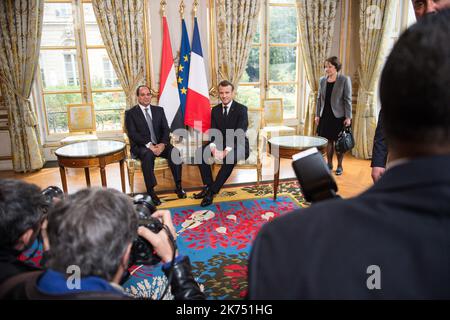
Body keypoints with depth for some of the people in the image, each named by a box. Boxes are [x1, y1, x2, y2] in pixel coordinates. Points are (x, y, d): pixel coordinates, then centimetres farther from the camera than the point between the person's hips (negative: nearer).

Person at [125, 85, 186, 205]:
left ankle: (178, 186, -16)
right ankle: (150, 191, -31)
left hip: (159, 144, 3)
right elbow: (132, 134, -9)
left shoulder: (159, 110, 13)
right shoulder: (131, 113, 2)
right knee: (148, 154, -37)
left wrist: (162, 144, -15)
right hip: (141, 146, -3)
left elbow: (166, 129, 5)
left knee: (175, 151, -26)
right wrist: (149, 145, -23)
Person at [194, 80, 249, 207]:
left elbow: (240, 133, -19)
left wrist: (227, 150, -33)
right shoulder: (215, 110, 7)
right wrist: (213, 148, -23)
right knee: (200, 151, -20)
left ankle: (212, 191, -26)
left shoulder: (241, 109, -8)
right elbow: (213, 131, 0)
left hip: (238, 144, -5)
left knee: (230, 157, -37)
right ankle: (208, 186, -14)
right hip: (220, 143, 5)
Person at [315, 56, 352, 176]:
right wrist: (317, 115, 7)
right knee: (328, 140, 10)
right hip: (325, 116, 4)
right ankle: (329, 164, 23)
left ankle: (339, 166, 18)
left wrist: (348, 117, -13)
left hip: (339, 116, -4)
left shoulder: (344, 80, -6)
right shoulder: (322, 80, 6)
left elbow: (348, 100, -8)